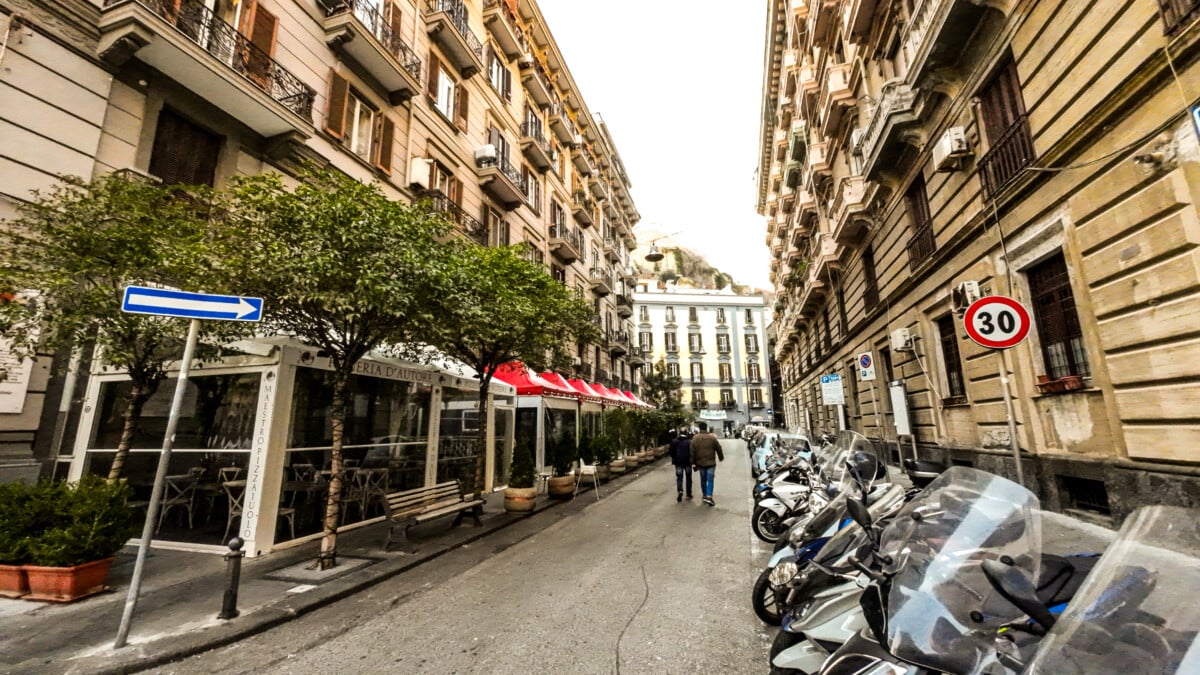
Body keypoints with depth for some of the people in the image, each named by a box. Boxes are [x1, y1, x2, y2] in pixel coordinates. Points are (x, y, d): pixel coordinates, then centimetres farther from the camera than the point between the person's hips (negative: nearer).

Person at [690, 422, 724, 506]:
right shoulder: (712, 437, -6)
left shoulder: (695, 438, -2)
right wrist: (721, 457, 20)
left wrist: (693, 463, 4)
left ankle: (705, 495, 23)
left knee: (703, 479, 15)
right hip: (711, 462, -2)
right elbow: (718, 449, 2)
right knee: (710, 480, 1)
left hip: (700, 463, 2)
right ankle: (709, 496, -10)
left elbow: (692, 452, -2)